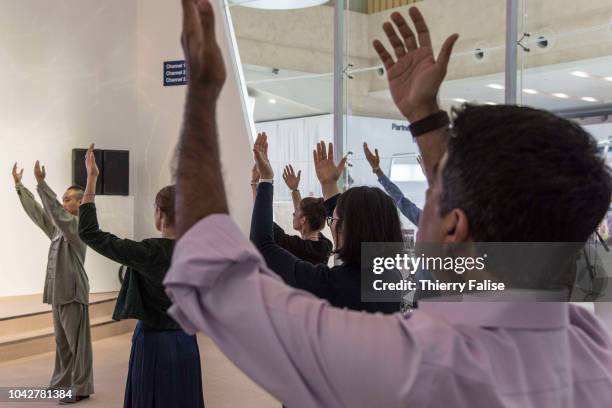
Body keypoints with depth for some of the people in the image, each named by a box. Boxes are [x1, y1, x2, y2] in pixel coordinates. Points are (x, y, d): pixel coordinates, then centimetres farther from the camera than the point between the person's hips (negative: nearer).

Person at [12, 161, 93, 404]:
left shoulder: (78, 225, -11)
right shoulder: (59, 227, 14)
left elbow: (56, 212, -25)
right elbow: (36, 211, 16)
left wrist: (41, 183, -30)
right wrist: (19, 186, 12)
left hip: (73, 293, -9)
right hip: (58, 293, 9)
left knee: (77, 342, -4)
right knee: (61, 341, 15)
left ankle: (80, 388, 1)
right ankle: (63, 382, 26)